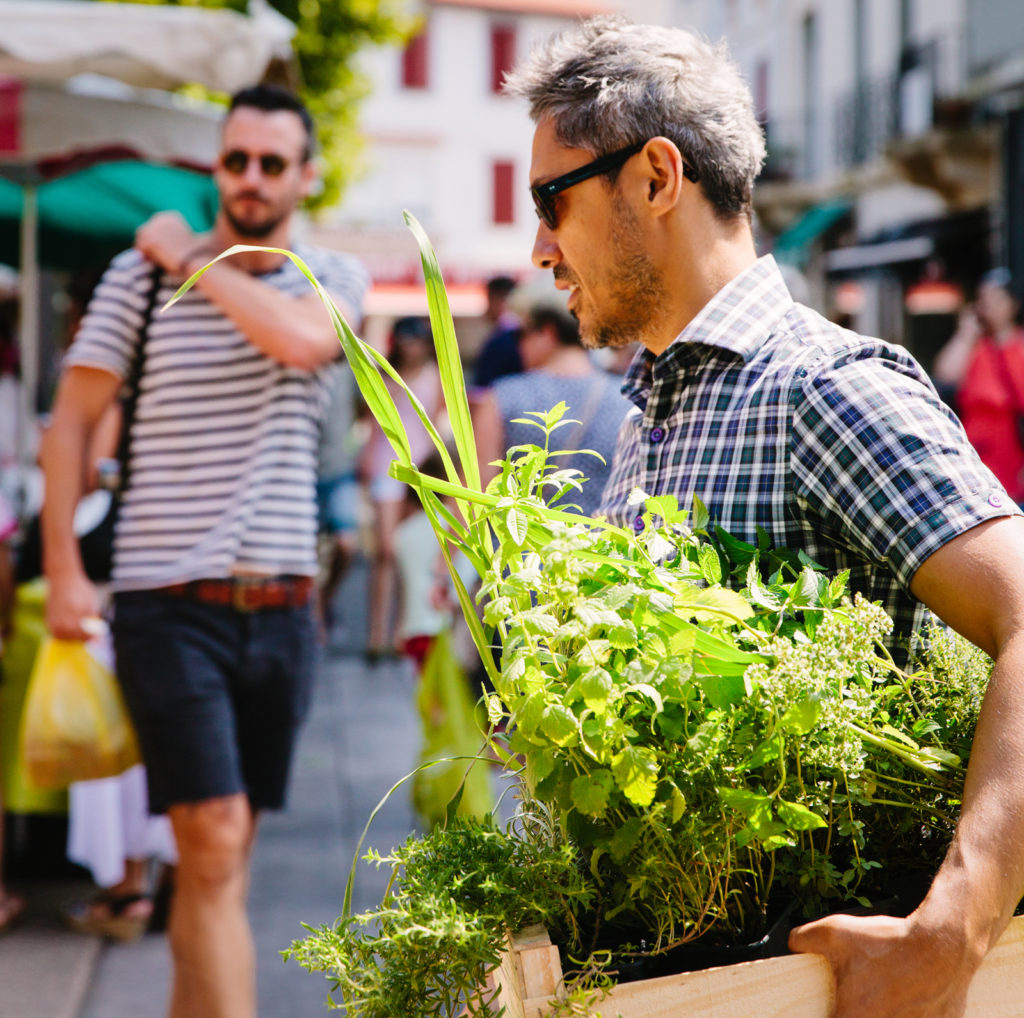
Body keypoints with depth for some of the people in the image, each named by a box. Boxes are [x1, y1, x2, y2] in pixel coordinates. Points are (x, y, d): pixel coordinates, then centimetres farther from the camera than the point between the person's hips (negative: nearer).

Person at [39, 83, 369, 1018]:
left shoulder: (334, 278, 8)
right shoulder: (141, 272, 1)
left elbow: (303, 338, -17)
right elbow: (71, 422, 2)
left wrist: (195, 261, -8)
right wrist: (63, 571, -6)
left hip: (281, 606, 3)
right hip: (170, 602, -3)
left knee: (224, 850, 11)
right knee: (213, 840, -11)